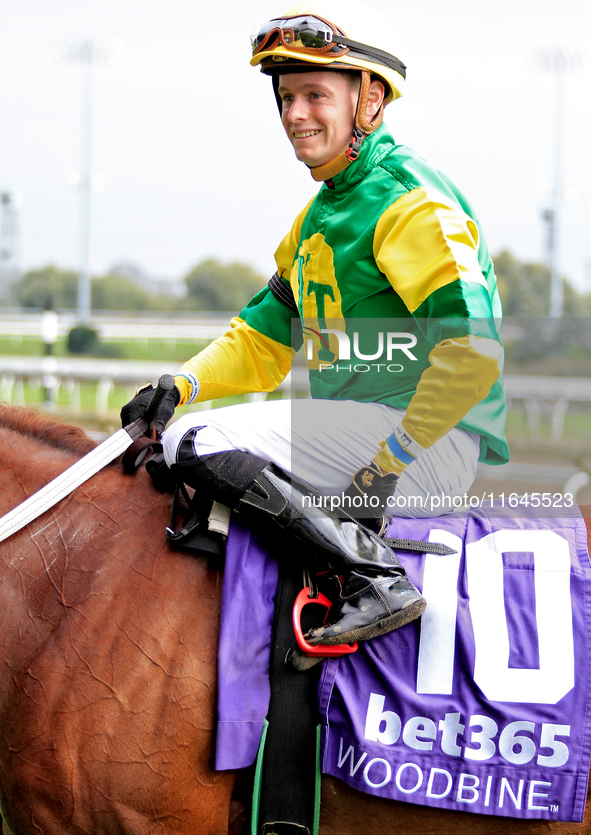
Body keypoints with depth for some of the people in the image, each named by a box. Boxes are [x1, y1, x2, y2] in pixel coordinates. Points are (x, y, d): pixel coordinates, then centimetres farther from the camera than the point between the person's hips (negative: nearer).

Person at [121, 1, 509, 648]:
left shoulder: (408, 199, -13)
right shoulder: (320, 213, 18)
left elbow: (474, 346, -24)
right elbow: (263, 339, 20)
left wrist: (391, 459, -23)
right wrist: (182, 385, 2)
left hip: (433, 446, -10)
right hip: (361, 429, 10)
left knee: (197, 447, -20)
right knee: (177, 439, 16)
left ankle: (376, 581, -22)